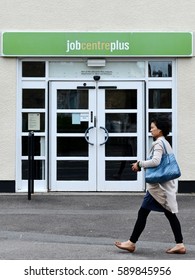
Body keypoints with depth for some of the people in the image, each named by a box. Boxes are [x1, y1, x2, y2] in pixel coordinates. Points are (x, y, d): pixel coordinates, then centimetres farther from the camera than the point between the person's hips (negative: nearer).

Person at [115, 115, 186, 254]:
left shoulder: (159, 143, -12)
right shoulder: (166, 143, 17)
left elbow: (156, 161, -26)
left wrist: (140, 164, -13)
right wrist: (141, 165, 12)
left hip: (158, 186, -10)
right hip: (166, 185, 10)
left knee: (143, 213, -3)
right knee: (170, 214, 9)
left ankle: (131, 243, 3)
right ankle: (180, 245, 9)